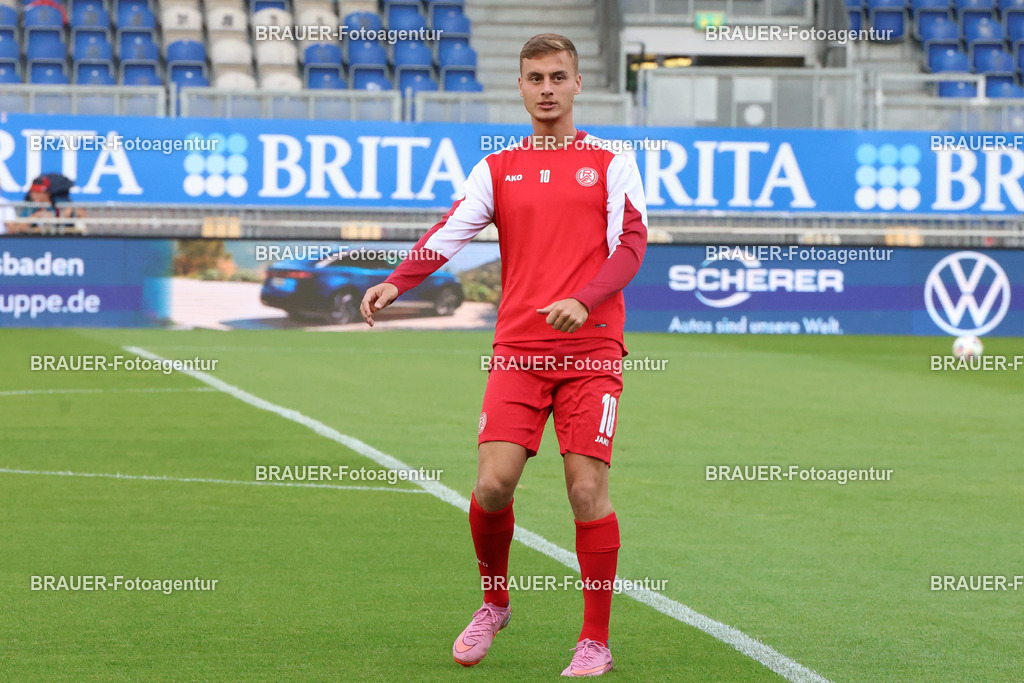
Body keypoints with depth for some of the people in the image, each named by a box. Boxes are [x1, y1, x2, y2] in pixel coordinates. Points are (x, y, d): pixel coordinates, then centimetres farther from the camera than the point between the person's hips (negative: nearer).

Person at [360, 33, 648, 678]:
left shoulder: (611, 164, 8)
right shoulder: (497, 169, 13)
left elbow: (631, 244, -3)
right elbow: (450, 233, 0)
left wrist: (583, 300, -21)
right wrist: (396, 283, -18)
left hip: (591, 349, -2)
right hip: (518, 350, 2)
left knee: (588, 490, -8)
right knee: (493, 482, -10)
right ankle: (494, 603, 17)